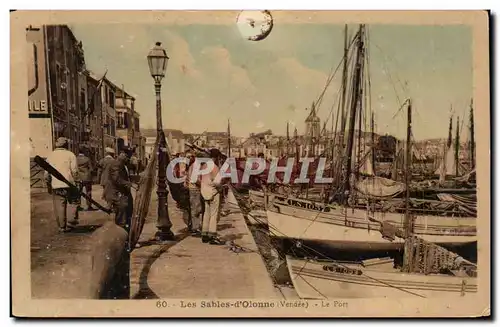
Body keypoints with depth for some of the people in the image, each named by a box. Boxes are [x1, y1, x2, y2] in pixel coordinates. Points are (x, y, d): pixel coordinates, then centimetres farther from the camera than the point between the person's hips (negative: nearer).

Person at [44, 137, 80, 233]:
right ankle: (73, 220, 0)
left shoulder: (50, 156, 12)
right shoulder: (70, 154, 1)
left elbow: (46, 173, 12)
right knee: (74, 201, 12)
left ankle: (62, 227, 12)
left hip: (55, 185, 3)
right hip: (68, 184, -3)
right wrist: (76, 181, 5)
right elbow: (74, 171, -6)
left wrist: (48, 185, 21)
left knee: (59, 207, 7)